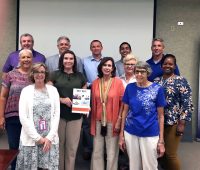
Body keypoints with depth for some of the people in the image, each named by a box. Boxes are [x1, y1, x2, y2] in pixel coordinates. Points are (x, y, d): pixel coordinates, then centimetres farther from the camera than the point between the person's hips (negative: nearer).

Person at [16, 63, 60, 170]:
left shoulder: (53, 90, 5)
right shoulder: (26, 91, 1)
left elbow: (56, 115, 2)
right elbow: (23, 117, -5)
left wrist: (49, 137, -6)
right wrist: (37, 137, -8)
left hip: (50, 139, 1)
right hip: (31, 139, -1)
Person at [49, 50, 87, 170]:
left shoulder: (80, 76, 9)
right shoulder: (55, 75, 2)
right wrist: (61, 99, -14)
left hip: (75, 116, 2)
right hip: (58, 115, -1)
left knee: (72, 147, 7)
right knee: (58, 145, 7)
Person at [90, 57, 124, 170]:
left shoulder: (118, 82, -6)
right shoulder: (95, 83, 4)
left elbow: (123, 102, -5)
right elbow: (93, 103, 9)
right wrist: (93, 121, 5)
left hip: (112, 122, -3)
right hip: (98, 122, 3)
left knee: (112, 153, 8)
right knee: (97, 152, 11)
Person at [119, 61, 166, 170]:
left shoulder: (157, 89, -6)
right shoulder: (130, 87, 0)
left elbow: (160, 116, -3)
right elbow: (125, 111, 6)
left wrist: (161, 140, -5)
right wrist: (121, 134, 4)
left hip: (150, 134, -2)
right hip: (130, 133, 3)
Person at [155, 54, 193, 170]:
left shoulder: (181, 81, -6)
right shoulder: (157, 81, 10)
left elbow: (187, 104, -11)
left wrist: (182, 123, -15)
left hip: (173, 123, -5)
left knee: (170, 154, -1)